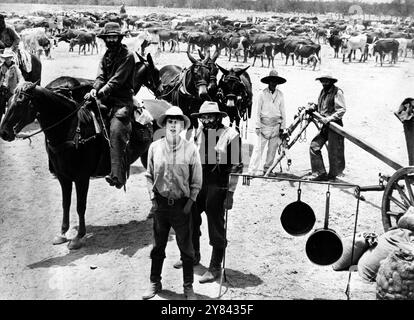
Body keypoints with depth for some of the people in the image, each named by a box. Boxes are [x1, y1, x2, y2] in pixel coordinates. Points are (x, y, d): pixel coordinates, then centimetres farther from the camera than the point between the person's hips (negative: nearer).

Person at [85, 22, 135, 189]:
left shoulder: (127, 56, -4)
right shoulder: (107, 55, 18)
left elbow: (116, 80, -13)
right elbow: (101, 76, 7)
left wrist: (101, 93, -22)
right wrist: (95, 89, -13)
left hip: (122, 101, -8)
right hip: (106, 99, 8)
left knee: (116, 131, -24)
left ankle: (117, 176, -30)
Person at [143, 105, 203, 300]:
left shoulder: (190, 149, -7)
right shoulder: (155, 147, -2)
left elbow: (197, 181, -1)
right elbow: (149, 176, 7)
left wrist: (190, 202, -7)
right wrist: (152, 198, 0)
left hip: (182, 204, -1)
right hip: (160, 203, 2)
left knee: (186, 247, 8)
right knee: (158, 245, 14)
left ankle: (188, 287, 22)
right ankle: (155, 283, 30)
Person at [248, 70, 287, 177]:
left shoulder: (280, 95, 6)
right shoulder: (262, 94, -1)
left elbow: (283, 111, 10)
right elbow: (258, 111, 1)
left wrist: (282, 127, 7)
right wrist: (257, 126, -3)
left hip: (276, 125, 3)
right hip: (264, 124, -3)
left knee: (273, 148, 7)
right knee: (259, 147, -7)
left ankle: (267, 168, 18)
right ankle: (254, 169, -4)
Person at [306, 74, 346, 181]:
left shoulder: (337, 92, -10)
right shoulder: (323, 92, 14)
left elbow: (342, 110, -16)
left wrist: (329, 118, -25)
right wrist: (314, 106, 4)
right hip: (325, 125, 8)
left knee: (334, 152, -1)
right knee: (314, 146, -1)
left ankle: (333, 174, 14)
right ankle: (319, 172, 5)